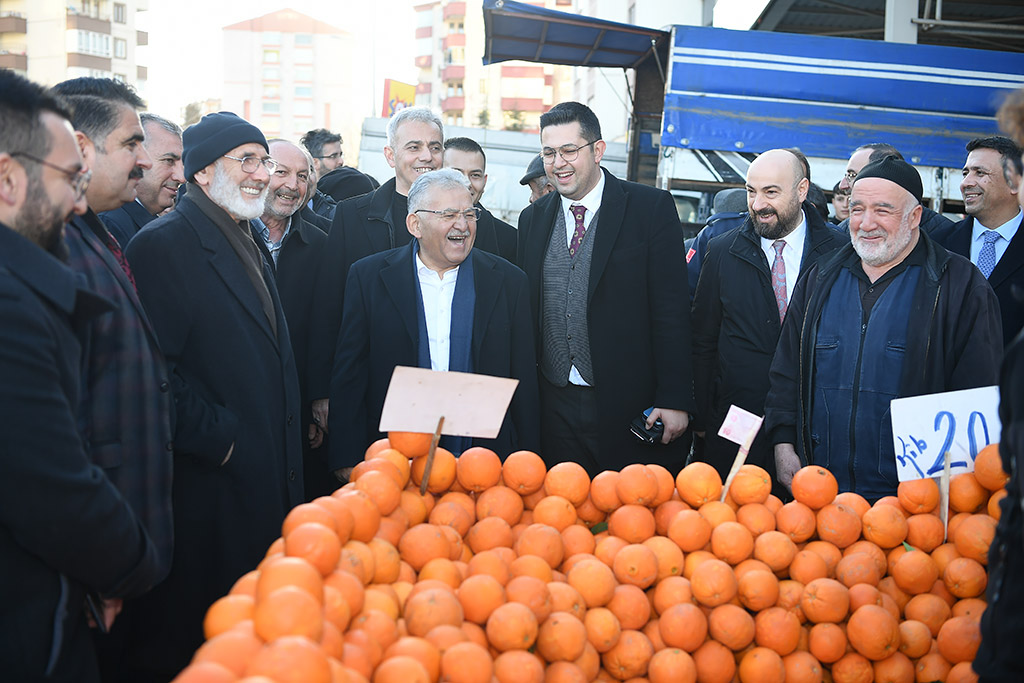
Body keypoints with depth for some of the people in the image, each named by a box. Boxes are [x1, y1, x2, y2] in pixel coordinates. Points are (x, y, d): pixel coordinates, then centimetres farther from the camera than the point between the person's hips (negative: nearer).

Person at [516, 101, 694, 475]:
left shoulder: (652, 207, -3)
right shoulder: (533, 219, 11)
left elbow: (672, 309, -7)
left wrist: (674, 400, -12)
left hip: (631, 406, -3)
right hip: (554, 412, 4)